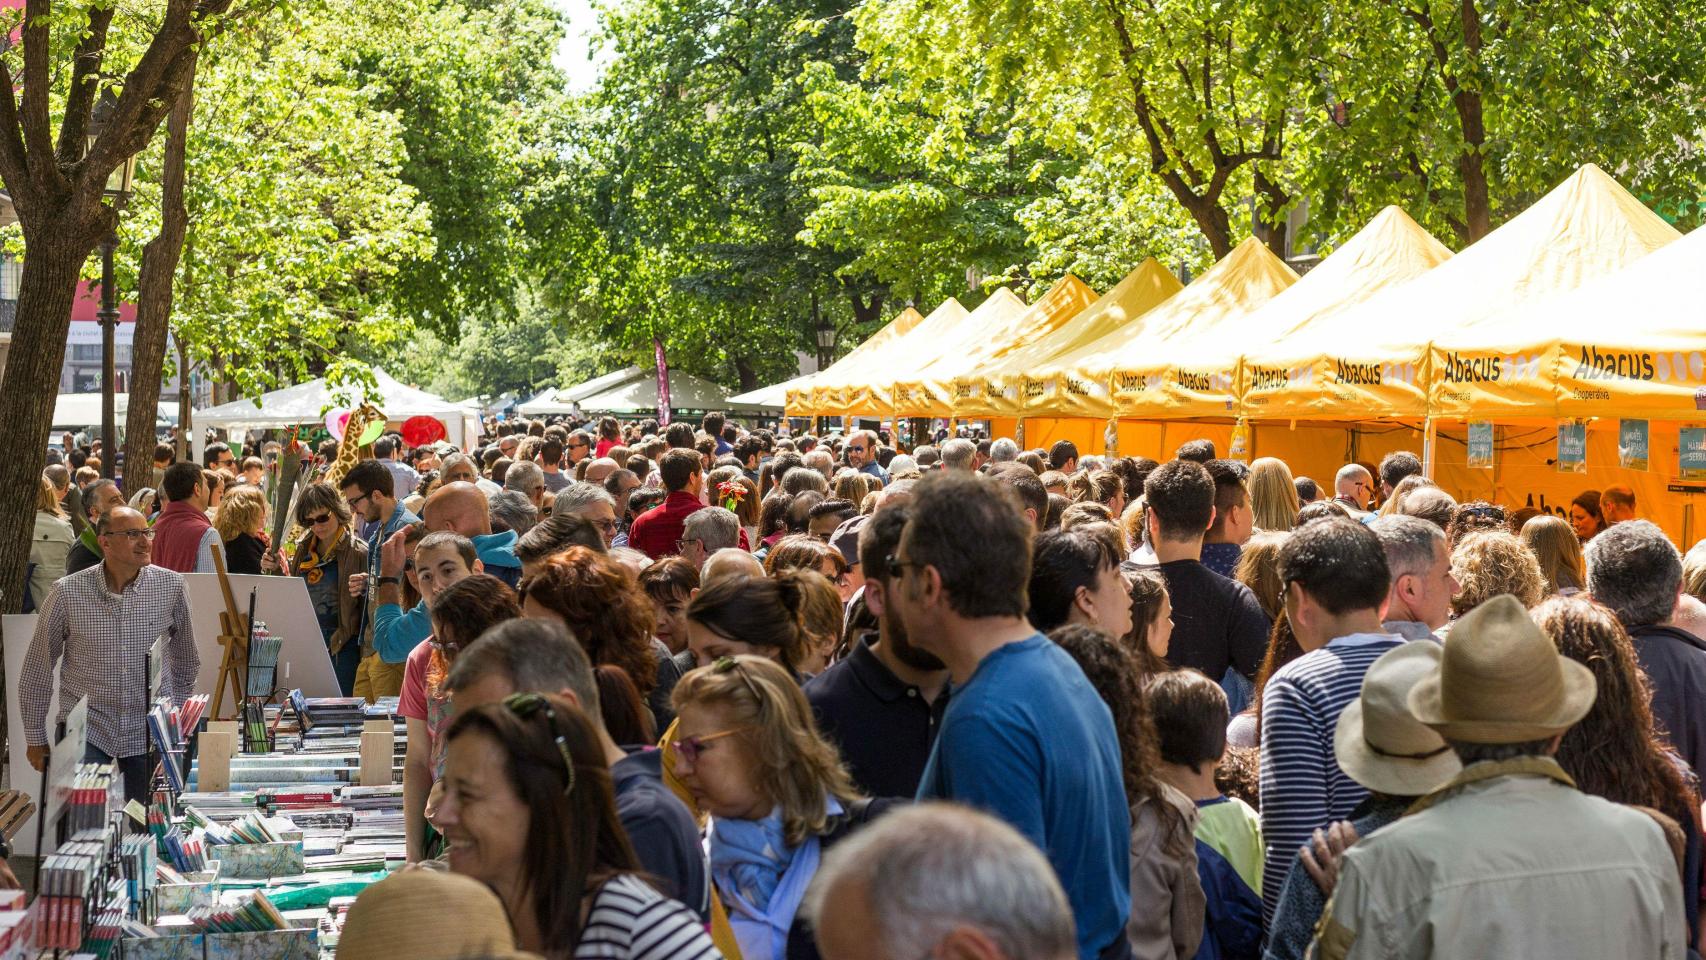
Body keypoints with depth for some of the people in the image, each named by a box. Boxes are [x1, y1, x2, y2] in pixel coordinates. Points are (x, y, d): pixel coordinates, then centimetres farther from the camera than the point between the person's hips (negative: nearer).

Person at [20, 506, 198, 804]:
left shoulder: (171, 586, -4)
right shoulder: (68, 592, -8)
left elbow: (186, 659, 12)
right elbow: (37, 668, 2)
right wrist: (36, 738, 6)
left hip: (151, 729, 2)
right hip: (86, 727, -1)